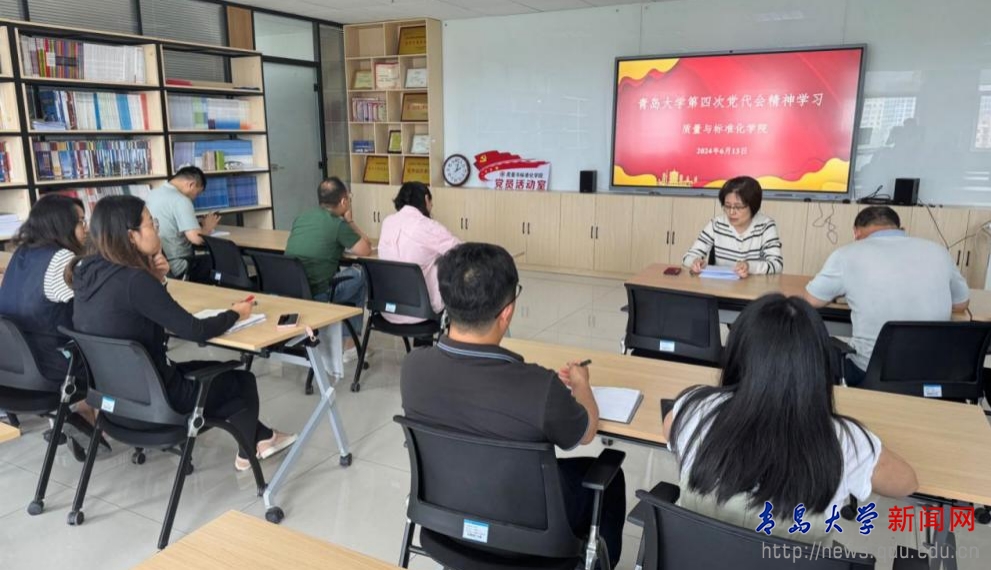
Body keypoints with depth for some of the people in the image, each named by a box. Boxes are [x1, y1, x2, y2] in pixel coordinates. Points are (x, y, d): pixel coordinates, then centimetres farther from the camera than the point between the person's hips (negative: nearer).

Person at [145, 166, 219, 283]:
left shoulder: (153, 194, 8)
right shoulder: (181, 200, -19)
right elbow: (197, 238, -25)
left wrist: (199, 224, 13)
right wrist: (207, 227, -5)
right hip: (177, 270, -9)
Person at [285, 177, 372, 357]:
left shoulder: (301, 217, 12)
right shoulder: (338, 224, -9)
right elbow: (366, 250, 1)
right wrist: (350, 221, 11)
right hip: (316, 295, -7)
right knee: (359, 276, 18)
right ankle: (350, 343, 23)